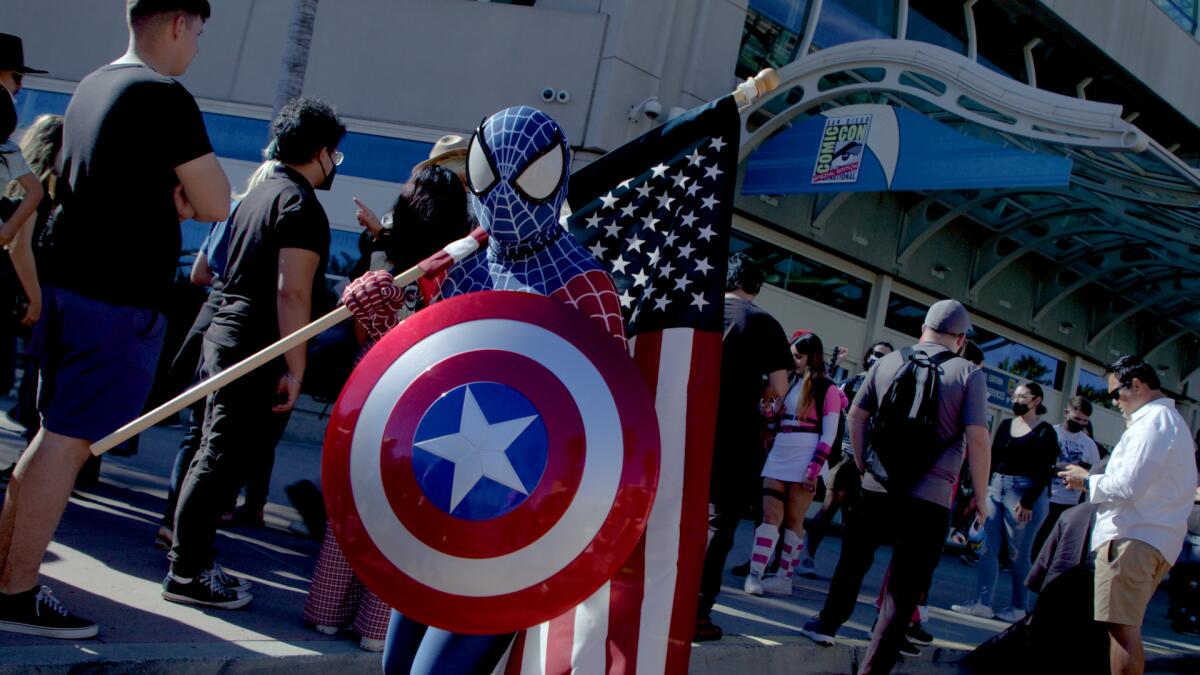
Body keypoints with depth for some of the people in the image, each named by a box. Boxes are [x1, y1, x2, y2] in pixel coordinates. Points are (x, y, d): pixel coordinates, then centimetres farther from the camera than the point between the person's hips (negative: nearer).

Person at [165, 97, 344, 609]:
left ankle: (189, 560, 23)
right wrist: (295, 369, -20)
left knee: (215, 456, 15)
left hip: (225, 337, 10)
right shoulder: (301, 205, -13)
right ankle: (188, 575, 1)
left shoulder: (259, 195, 15)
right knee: (224, 461, -5)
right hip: (258, 354, -9)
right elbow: (292, 292, -20)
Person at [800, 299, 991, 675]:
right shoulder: (968, 375, -3)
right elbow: (977, 439, -9)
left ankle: (827, 625, 38)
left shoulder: (888, 363, 7)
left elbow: (855, 417, 12)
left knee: (854, 562, 26)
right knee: (905, 588, 2)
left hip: (876, 489, 3)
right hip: (929, 500, -3)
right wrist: (981, 497, 0)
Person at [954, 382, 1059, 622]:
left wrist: (1027, 502, -15)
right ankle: (983, 602, 3)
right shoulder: (1006, 425, 14)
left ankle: (1020, 607, 10)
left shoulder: (1044, 432, -3)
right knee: (988, 548, 2)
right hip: (996, 487, 6)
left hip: (1025, 493, -6)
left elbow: (1045, 471, -9)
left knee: (1018, 554, -1)